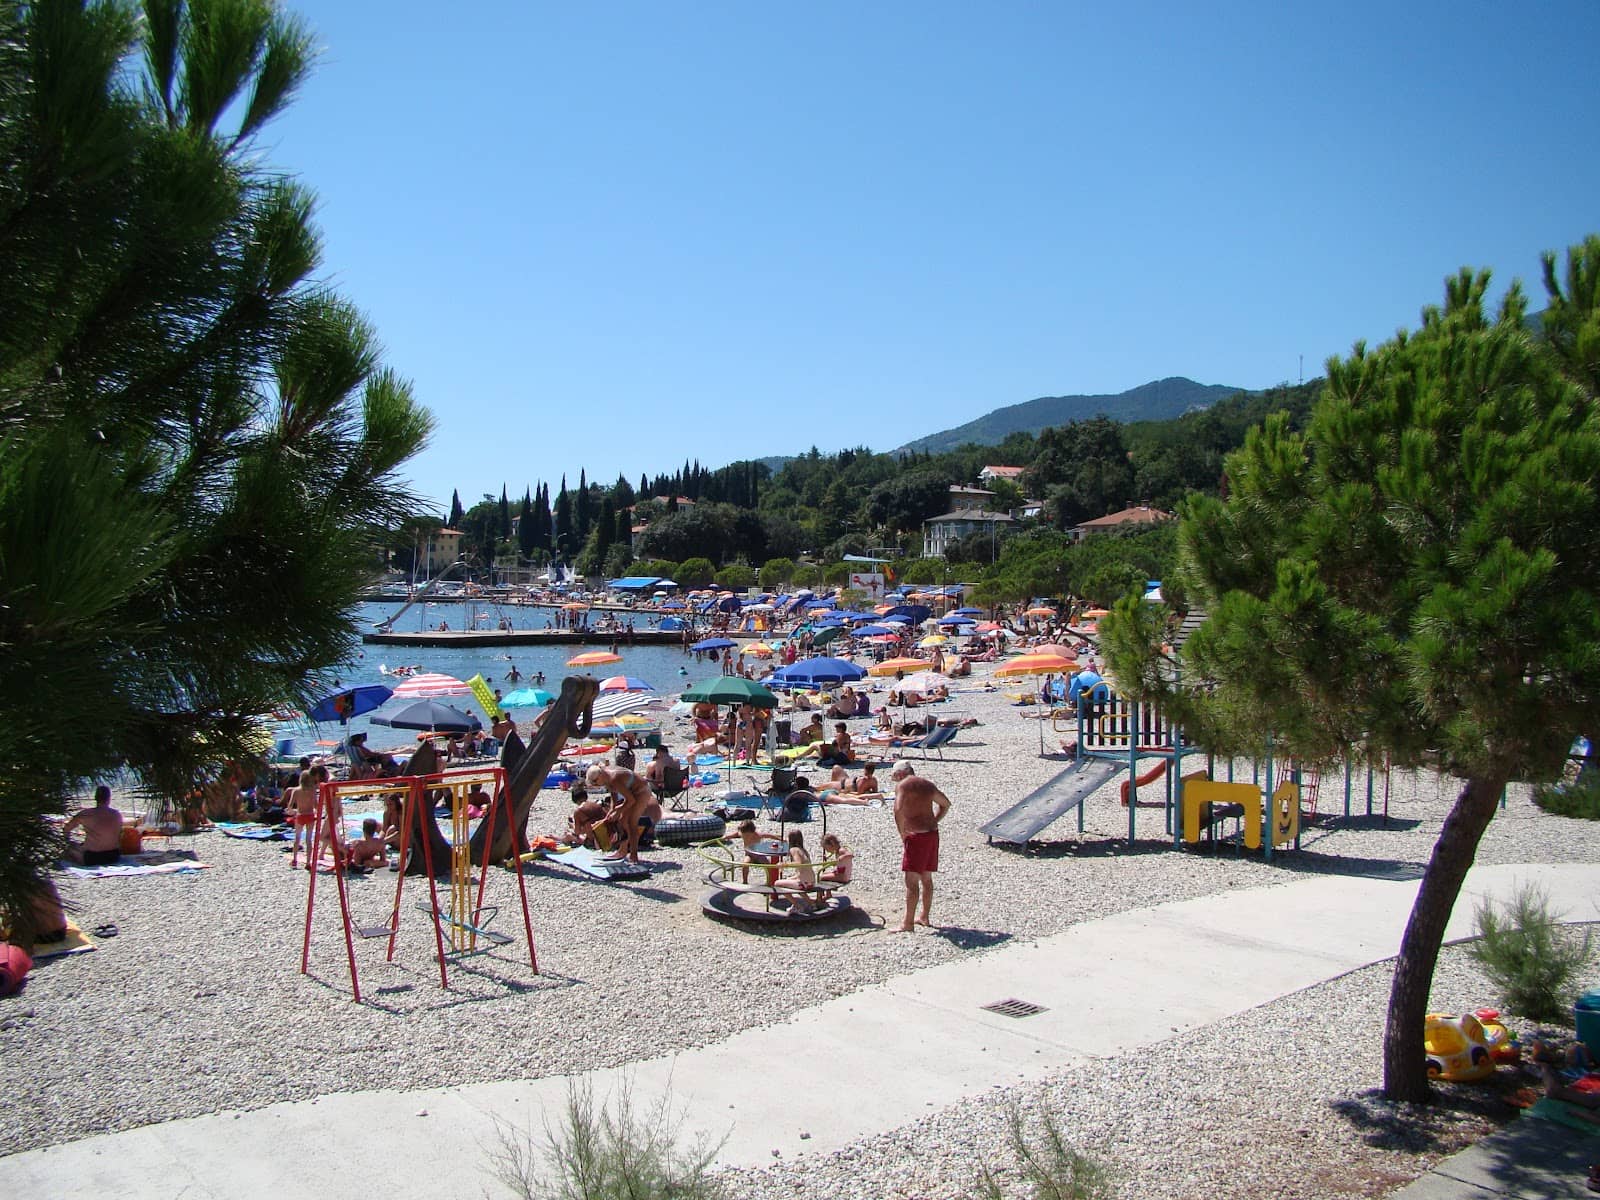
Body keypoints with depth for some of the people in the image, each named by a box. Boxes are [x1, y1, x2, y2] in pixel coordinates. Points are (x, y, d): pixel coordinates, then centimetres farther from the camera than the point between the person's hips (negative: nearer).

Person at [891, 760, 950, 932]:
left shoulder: (902, 785, -8)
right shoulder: (927, 784, 15)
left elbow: (898, 810, -22)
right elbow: (945, 804, 27)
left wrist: (902, 834, -12)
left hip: (916, 835, -8)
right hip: (933, 833, 8)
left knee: (912, 881, -6)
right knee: (926, 879, 17)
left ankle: (908, 923, -5)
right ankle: (925, 917, 26)